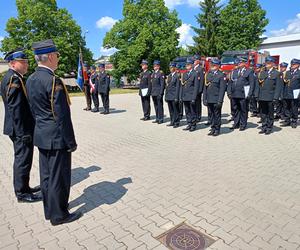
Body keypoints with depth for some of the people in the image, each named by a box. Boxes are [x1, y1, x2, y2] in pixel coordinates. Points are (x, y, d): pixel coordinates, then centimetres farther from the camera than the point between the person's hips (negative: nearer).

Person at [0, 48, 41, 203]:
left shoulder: (14, 78, 13)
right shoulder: (13, 79, -17)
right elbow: (16, 109, -23)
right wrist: (23, 133, -22)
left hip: (22, 129, 10)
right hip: (22, 130, -10)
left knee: (22, 159, 19)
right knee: (23, 160, 2)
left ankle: (23, 187, 33)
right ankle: (22, 193, 16)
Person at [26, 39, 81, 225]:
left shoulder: (31, 79, 7)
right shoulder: (53, 80, -21)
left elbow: (33, 110, 14)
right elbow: (62, 116, -21)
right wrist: (71, 142, -14)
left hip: (41, 136, 9)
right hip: (56, 138, -9)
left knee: (46, 175, 19)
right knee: (59, 177, 5)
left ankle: (50, 209, 36)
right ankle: (59, 215, 21)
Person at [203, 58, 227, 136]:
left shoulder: (221, 75, -4)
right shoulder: (208, 74, 13)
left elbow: (222, 89, -10)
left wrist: (220, 101, -16)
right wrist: (204, 99, 7)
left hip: (216, 100, -5)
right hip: (209, 99, 5)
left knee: (217, 115, 3)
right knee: (212, 115, 12)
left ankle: (217, 130, 14)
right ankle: (213, 129, 22)